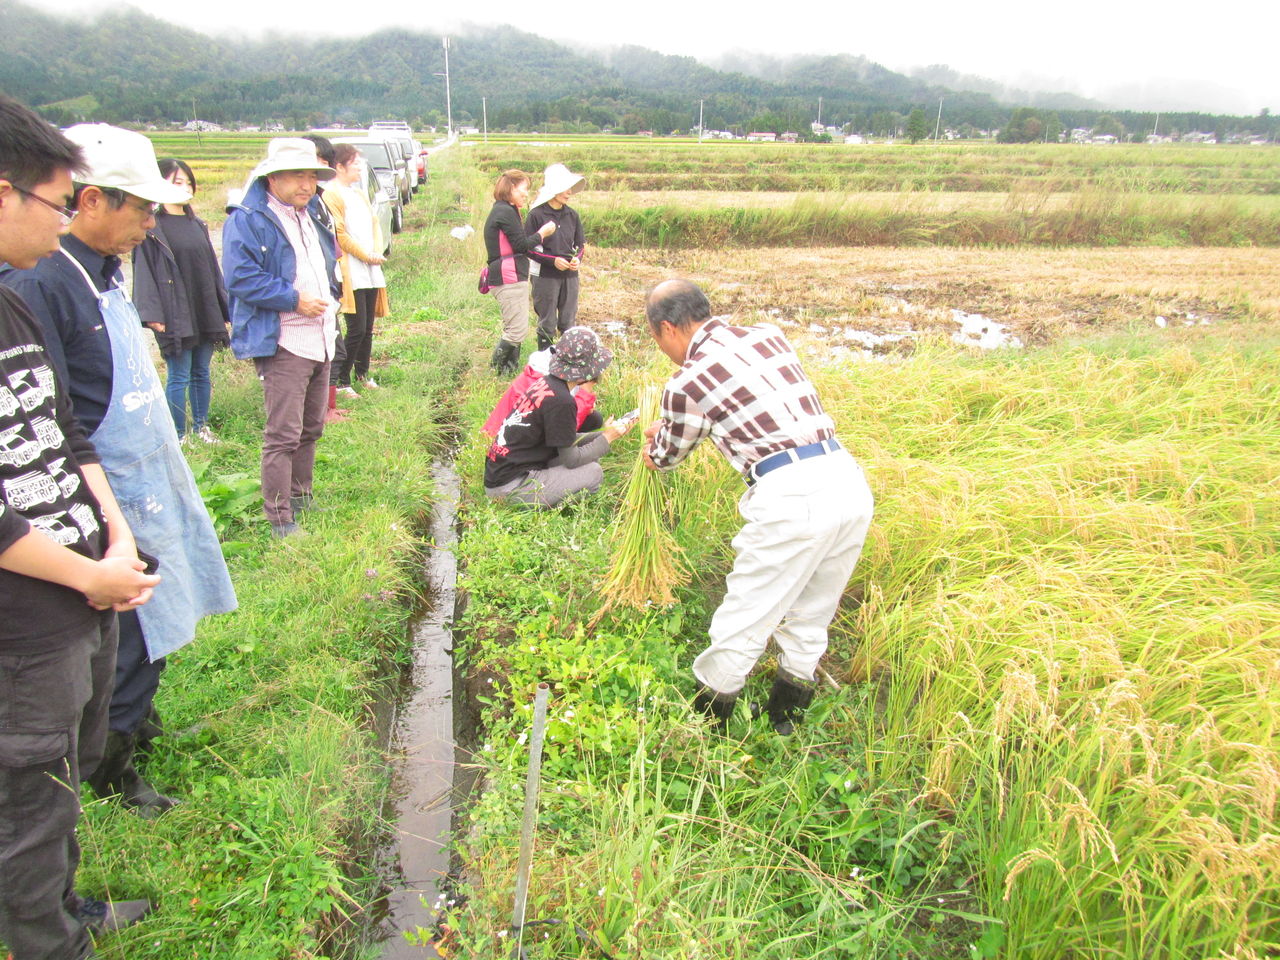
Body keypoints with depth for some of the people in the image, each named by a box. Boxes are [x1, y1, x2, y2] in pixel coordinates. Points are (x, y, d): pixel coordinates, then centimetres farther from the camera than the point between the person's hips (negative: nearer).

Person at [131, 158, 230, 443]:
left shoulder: (197, 225, 14)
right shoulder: (151, 227, -5)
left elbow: (213, 269, 17)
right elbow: (144, 271, -9)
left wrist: (224, 309, 14)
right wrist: (152, 313, -17)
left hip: (205, 312, 6)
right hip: (175, 315, -6)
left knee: (202, 373, 13)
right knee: (179, 377, -1)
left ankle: (201, 427, 24)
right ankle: (179, 435, 8)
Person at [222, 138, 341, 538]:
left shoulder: (313, 215, 17)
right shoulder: (247, 220, -10)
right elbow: (241, 278, -19)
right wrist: (293, 299, -19)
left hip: (320, 340, 9)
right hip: (281, 344, -8)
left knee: (311, 427, 17)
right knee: (283, 434, -7)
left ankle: (301, 499, 32)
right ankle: (280, 519, 1)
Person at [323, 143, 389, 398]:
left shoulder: (360, 193, 20)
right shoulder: (331, 195, -7)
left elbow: (374, 224, 18)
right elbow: (339, 234, -13)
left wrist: (378, 252, 1)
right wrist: (366, 256, -9)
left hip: (372, 272, 8)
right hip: (352, 272, -8)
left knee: (368, 327, 11)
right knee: (357, 328, -10)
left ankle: (363, 373, 24)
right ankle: (342, 381, 0)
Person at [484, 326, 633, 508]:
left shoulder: (545, 383, 6)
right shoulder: (561, 401, -20)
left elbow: (565, 440, 15)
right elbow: (571, 459, -12)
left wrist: (606, 433, 9)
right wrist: (607, 437, -1)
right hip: (510, 486, -9)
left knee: (590, 458, 10)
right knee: (593, 472, -7)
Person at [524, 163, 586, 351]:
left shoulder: (572, 215, 7)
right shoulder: (536, 214, -8)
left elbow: (580, 245, 14)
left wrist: (577, 259, -8)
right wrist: (553, 260, -19)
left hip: (570, 275, 4)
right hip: (545, 276, -4)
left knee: (568, 322, 10)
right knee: (547, 324, 3)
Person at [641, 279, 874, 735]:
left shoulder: (687, 382, -1)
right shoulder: (769, 334, 17)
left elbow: (667, 457, 18)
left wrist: (652, 450, 43)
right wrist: (671, 426, 44)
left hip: (791, 497, -7)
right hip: (849, 480, 8)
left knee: (743, 622, 10)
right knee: (810, 617, 21)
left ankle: (705, 718, 27)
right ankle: (784, 714, 38)